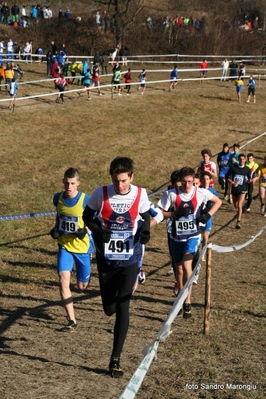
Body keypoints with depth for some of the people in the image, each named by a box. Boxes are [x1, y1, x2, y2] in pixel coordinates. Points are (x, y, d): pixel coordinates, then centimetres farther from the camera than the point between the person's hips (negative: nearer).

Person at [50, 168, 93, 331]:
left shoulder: (86, 200, -17)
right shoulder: (58, 198, -5)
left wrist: (86, 230, -23)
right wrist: (55, 229, 2)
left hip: (82, 247, -2)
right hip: (65, 246, 2)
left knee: (82, 286, 12)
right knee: (63, 280, -18)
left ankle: (86, 275, 52)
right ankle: (72, 321, -12)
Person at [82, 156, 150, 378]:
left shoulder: (140, 194, -10)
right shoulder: (101, 193, -12)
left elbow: (146, 216, 8)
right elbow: (87, 216, 3)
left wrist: (145, 231, -14)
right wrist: (98, 231, -17)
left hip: (130, 259, -1)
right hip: (106, 259, 1)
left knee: (122, 307, -6)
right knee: (109, 309, 9)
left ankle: (116, 359, 2)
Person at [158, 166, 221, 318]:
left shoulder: (200, 192, -10)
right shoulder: (171, 194, -11)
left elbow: (218, 201, 6)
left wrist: (208, 215, -10)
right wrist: (176, 213, -22)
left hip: (193, 236, -2)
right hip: (176, 237, 2)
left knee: (186, 265, -20)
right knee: (179, 268, 14)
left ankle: (187, 303, -16)